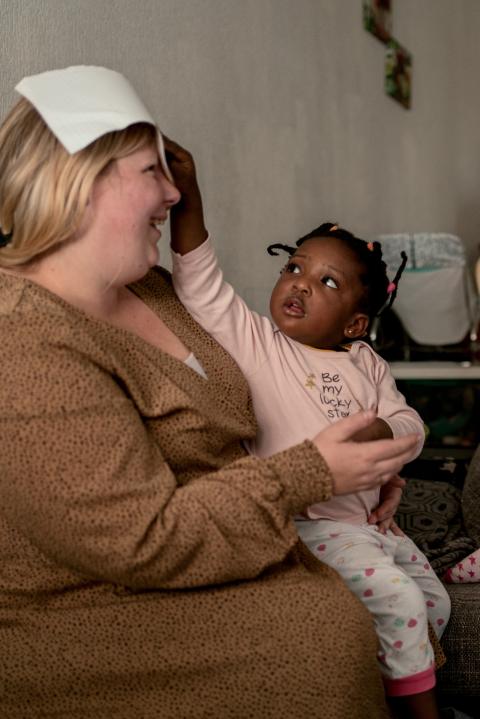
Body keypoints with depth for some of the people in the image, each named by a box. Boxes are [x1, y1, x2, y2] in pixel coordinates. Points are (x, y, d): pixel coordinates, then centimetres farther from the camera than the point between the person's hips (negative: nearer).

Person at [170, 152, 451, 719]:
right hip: (310, 524, -7)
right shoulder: (255, 343, -7)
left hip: (370, 518, 7)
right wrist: (188, 198, -30)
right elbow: (201, 285, -19)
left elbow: (408, 422, 6)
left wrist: (377, 433, -18)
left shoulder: (366, 364, 8)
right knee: (397, 598, -19)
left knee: (435, 601, 14)